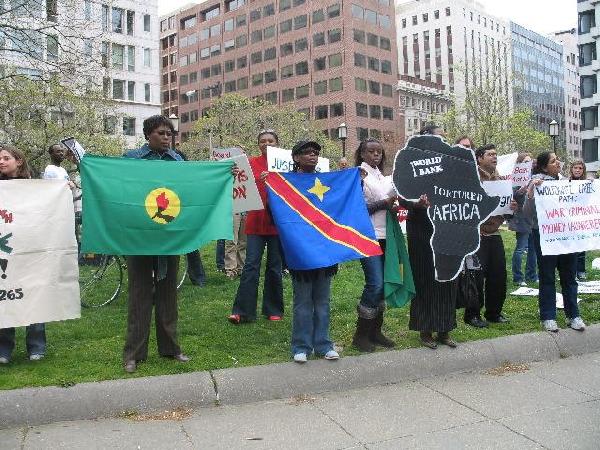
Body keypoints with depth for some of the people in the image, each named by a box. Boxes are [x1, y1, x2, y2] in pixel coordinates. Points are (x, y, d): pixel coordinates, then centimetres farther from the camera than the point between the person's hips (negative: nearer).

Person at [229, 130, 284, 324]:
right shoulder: (252, 163, 6)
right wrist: (259, 181, -20)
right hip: (256, 220, 0)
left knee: (275, 266, 7)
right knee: (251, 265, -5)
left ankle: (274, 310, 17)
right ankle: (242, 311, -2)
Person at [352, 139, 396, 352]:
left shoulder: (383, 178, 18)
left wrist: (393, 207, 4)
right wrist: (384, 203, -14)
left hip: (385, 236, 8)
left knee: (383, 283, 6)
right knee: (375, 283, -13)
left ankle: (375, 330, 16)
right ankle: (360, 334, -1)